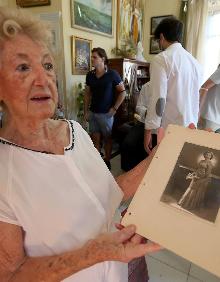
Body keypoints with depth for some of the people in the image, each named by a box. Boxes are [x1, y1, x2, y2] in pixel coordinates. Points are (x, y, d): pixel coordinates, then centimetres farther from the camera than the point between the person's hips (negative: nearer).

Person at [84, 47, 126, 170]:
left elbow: (122, 92, -4)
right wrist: (86, 111, 5)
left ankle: (107, 161, 25)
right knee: (95, 138, 9)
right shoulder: (90, 75, 4)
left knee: (107, 138, 9)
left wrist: (115, 108, -9)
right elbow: (87, 94, 11)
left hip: (106, 113, -4)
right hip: (92, 113, 4)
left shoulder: (112, 74, -8)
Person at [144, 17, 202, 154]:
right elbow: (196, 98, 17)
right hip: (191, 129, 7)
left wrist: (148, 131, -11)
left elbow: (158, 99, -17)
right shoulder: (194, 61, 12)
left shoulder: (161, 59, -10)